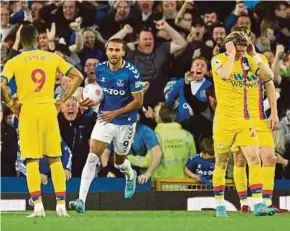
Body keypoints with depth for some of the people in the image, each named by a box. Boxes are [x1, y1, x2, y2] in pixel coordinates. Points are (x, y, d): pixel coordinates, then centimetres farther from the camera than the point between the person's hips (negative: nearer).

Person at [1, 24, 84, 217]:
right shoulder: (53, 58, 7)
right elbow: (78, 77, 6)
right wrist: (63, 100, 8)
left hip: (28, 111, -2)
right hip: (49, 109, 2)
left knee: (32, 161, 0)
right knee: (55, 159, 8)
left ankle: (38, 205, -9)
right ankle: (61, 205, 4)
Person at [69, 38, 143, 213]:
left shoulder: (131, 72, -17)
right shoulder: (100, 69, -4)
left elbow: (138, 101, -14)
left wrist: (115, 113, -19)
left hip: (125, 122, -2)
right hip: (104, 120, 3)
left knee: (119, 161, 15)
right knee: (92, 157, -13)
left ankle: (130, 175, 54)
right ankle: (82, 200, -16)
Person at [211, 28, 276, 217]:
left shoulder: (248, 60, 5)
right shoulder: (218, 60, -8)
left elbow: (269, 76, -5)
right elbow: (224, 75, -30)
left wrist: (255, 55, -7)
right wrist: (231, 54, -19)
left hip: (245, 120, 4)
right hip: (224, 121, -4)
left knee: (254, 159, -8)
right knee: (221, 163, 5)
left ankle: (258, 204, -10)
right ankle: (220, 205, 16)